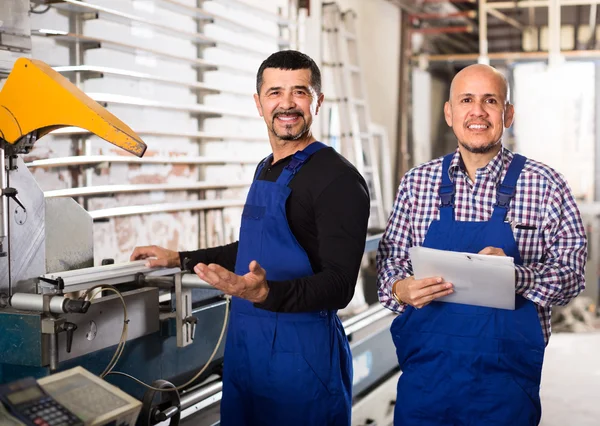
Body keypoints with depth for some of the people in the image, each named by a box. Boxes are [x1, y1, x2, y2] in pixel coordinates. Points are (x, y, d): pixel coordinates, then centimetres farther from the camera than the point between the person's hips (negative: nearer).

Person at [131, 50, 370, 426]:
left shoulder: (338, 179, -15)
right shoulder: (266, 170, 11)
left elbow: (338, 285, -21)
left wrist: (264, 293, -37)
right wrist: (181, 260, 23)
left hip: (302, 352, -8)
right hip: (244, 343, 8)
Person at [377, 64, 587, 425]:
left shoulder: (546, 186, -3)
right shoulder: (416, 183, 5)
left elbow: (572, 274, -4)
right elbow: (390, 260, 8)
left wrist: (515, 275, -22)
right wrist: (400, 288, -14)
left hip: (507, 377, -1)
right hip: (425, 368, 2)